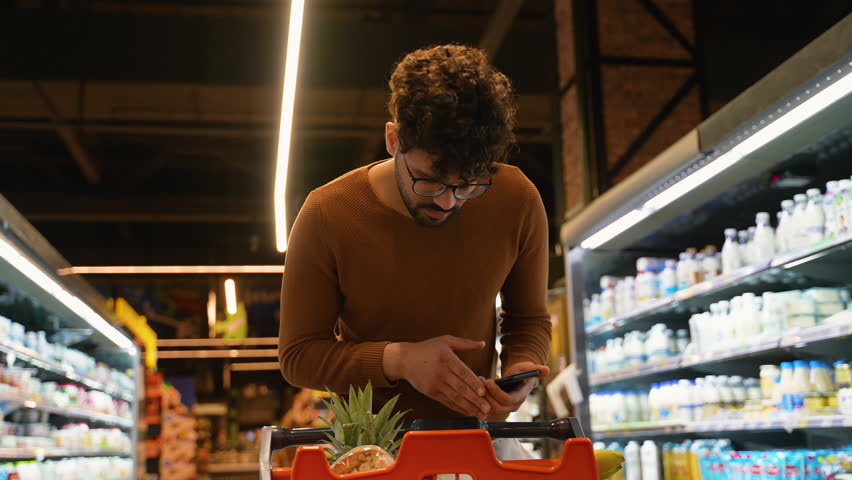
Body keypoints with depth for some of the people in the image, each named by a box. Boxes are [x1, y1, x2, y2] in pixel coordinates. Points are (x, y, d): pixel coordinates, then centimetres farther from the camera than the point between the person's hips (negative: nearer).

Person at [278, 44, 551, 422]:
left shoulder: (517, 202, -10)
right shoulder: (325, 217, -16)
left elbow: (530, 319, 6)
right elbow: (298, 355, -8)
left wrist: (519, 370, -15)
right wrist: (398, 361, -22)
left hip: (476, 422, 2)